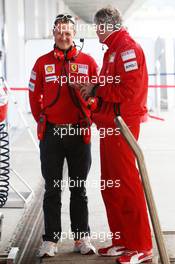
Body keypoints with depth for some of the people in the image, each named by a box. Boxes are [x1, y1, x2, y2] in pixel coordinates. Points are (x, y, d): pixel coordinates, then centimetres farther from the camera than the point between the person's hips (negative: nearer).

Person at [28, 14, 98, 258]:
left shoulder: (88, 62, 1)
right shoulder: (43, 63, 3)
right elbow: (34, 96, 9)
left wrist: (90, 119, 2)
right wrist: (43, 121, 8)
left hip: (79, 133, 0)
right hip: (51, 134, 0)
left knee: (79, 189, 9)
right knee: (52, 190, 4)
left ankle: (82, 238, 17)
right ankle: (50, 240, 10)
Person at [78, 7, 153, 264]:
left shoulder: (127, 47, -11)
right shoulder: (113, 50, 20)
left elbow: (128, 89, -21)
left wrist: (96, 89, -12)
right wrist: (93, 91, 4)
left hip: (121, 124, -10)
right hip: (109, 125, 10)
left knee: (126, 184, -7)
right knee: (110, 185, 13)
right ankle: (122, 242, 22)